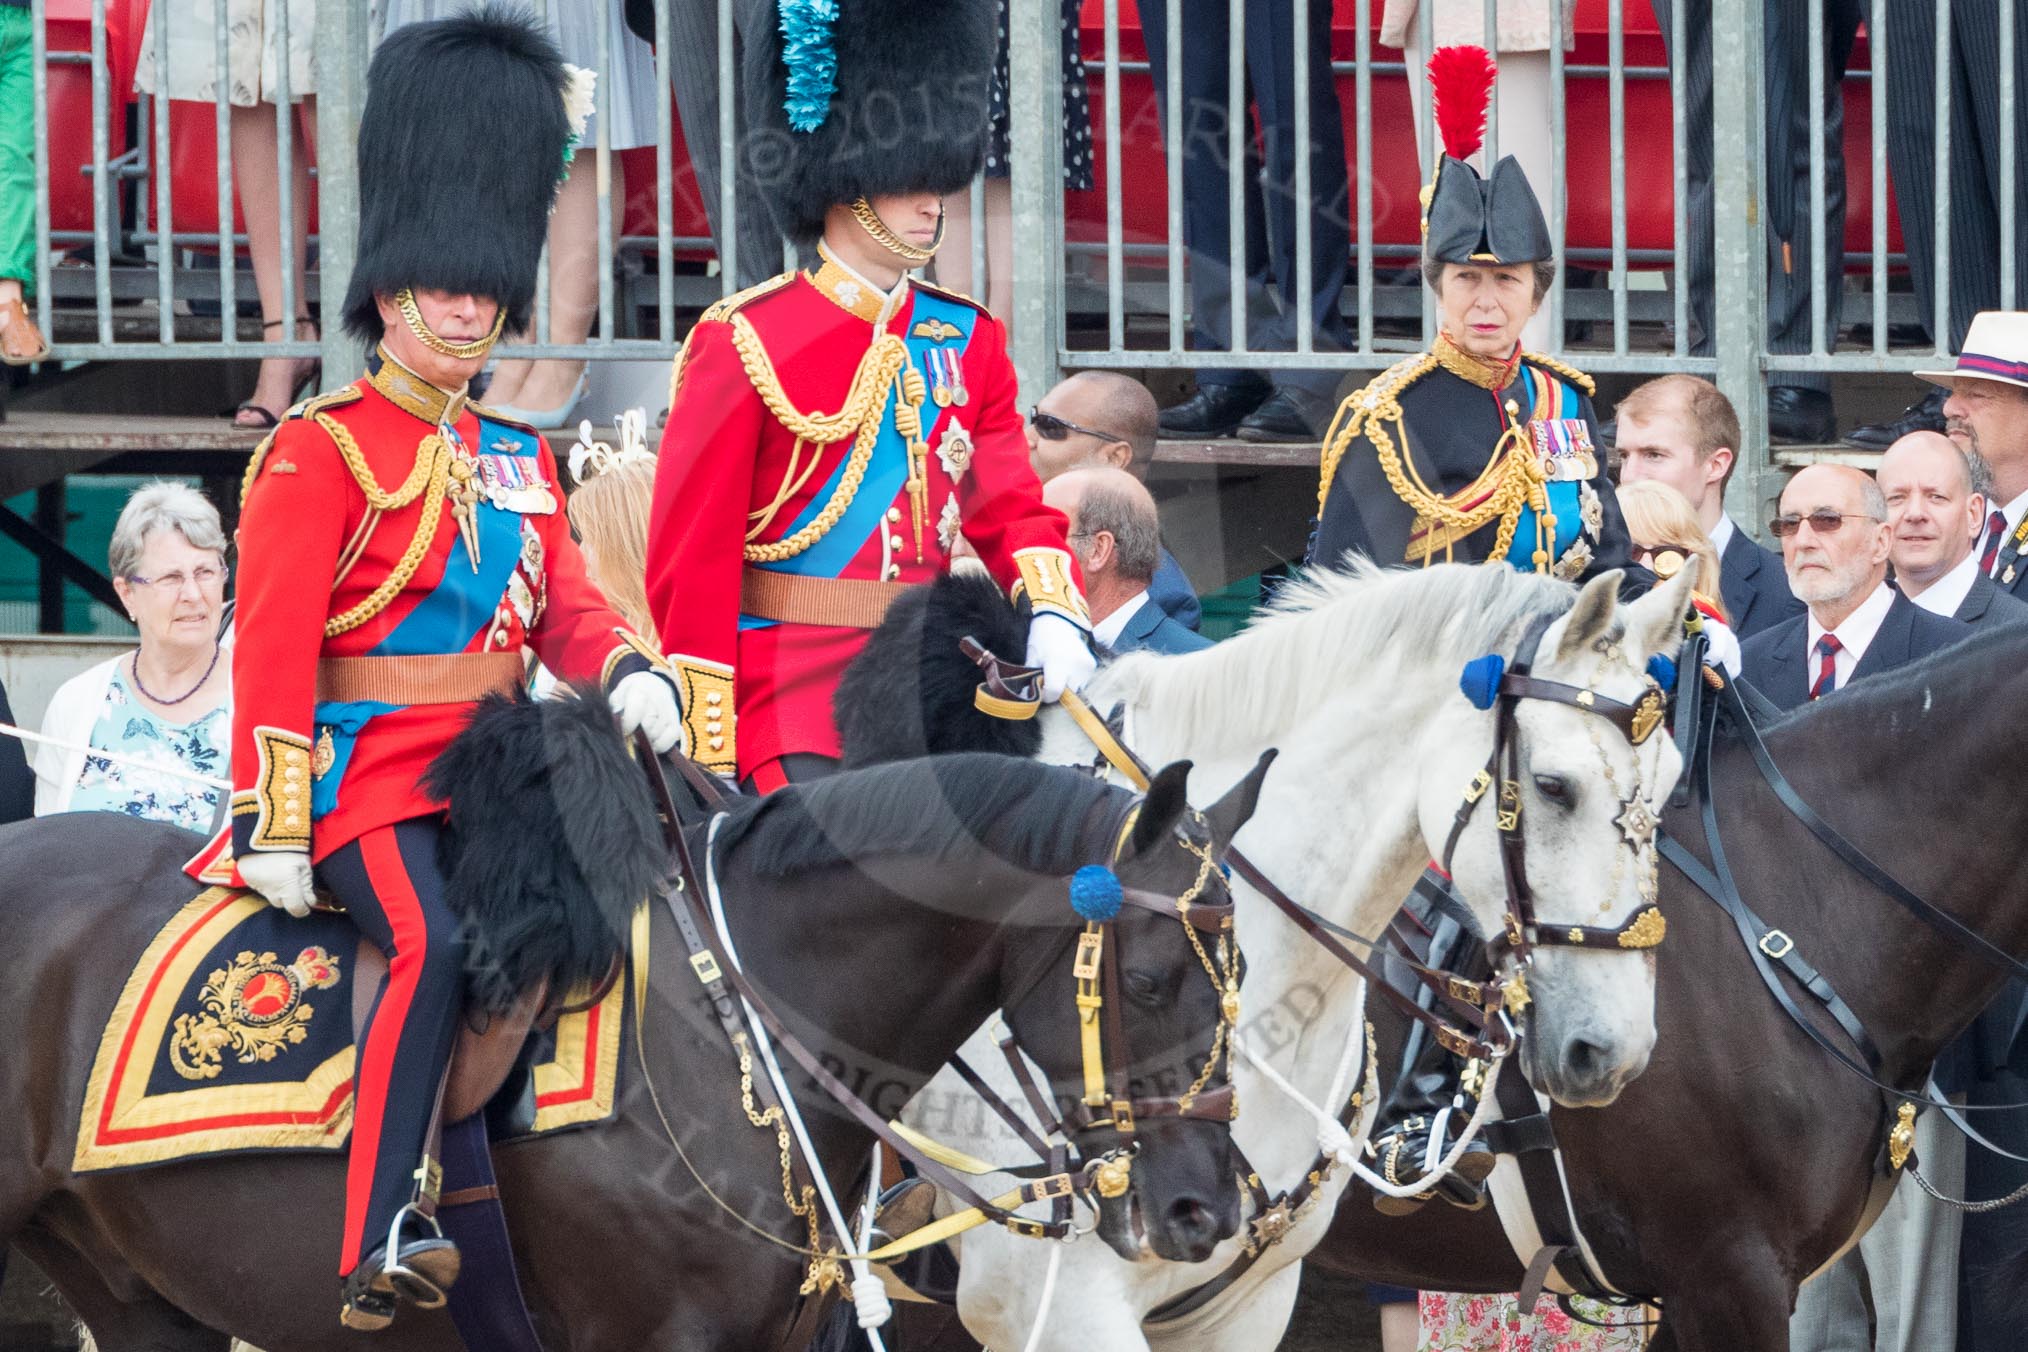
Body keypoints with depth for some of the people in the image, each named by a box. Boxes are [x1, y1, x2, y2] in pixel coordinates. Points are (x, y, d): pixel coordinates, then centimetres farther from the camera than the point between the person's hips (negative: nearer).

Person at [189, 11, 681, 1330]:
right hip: (370, 772, -8)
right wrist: (271, 823, -16)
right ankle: (383, 1244, -36)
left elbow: (564, 602, 13)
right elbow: (274, 646, -9)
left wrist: (631, 674, -10)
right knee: (437, 943, -31)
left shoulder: (519, 459, 18)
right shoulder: (321, 451, -4)